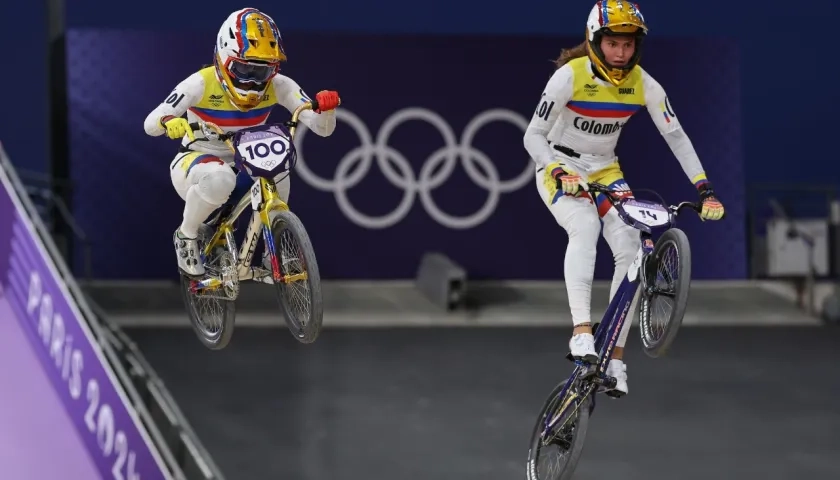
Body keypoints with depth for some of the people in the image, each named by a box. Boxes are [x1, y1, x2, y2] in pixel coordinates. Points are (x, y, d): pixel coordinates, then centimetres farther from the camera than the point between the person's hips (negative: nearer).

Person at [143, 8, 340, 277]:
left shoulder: (276, 86, -12)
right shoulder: (202, 84, -22)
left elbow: (322, 128, -17)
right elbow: (150, 124, -25)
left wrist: (325, 106, -40)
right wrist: (168, 122, -49)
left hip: (245, 166, 3)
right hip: (196, 162, -3)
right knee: (218, 178, -40)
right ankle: (186, 236, -10)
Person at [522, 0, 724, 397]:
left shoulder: (643, 84, -12)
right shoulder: (569, 76, -22)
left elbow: (676, 137, -7)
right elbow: (533, 135, -20)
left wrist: (705, 190, -16)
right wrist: (559, 172, -37)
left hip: (604, 171, 4)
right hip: (559, 168, -4)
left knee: (633, 249, -16)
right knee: (585, 225, -35)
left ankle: (615, 358, -8)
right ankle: (582, 332, -40)